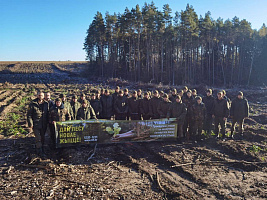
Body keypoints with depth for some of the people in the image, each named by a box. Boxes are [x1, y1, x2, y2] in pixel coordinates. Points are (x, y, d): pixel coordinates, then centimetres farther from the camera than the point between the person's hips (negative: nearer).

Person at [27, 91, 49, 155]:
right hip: (36, 125, -4)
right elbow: (29, 114, -7)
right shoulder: (32, 104, -9)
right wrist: (30, 124, -12)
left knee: (42, 137, 15)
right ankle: (39, 151, 8)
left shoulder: (46, 104, 4)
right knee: (38, 138, -4)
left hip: (44, 125, 4)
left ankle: (41, 149, 32)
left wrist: (47, 122, 10)